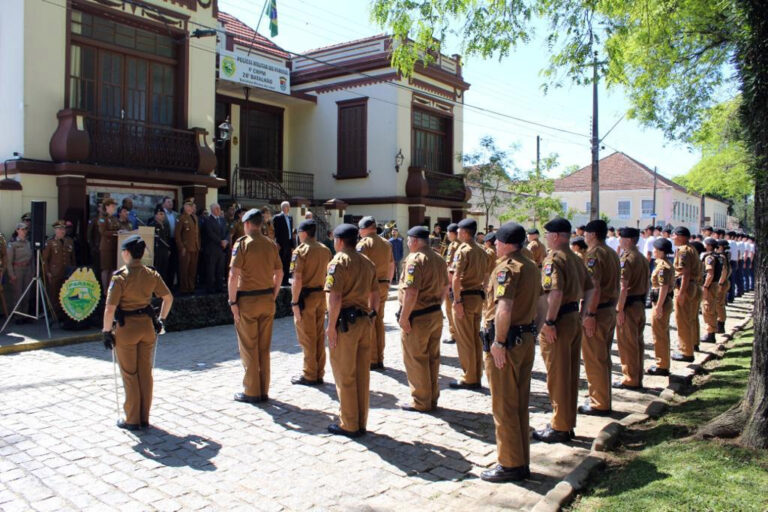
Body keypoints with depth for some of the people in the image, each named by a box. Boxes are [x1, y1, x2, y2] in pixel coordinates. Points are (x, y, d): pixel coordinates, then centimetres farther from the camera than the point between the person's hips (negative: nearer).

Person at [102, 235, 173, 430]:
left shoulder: (120, 277, -15)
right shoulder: (152, 274, -1)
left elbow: (110, 308, -19)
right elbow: (168, 298, 5)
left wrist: (107, 331, -8)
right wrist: (161, 319, 15)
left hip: (126, 328, -4)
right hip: (147, 326, 4)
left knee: (130, 375, 8)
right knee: (146, 373, 12)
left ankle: (132, 420, 17)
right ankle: (144, 418, 21)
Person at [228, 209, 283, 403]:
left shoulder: (242, 243, -10)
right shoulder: (271, 244, 6)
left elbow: (234, 275, -16)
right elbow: (279, 274, 9)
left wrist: (233, 301, -10)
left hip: (247, 300, -5)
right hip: (267, 300, 5)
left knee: (249, 348, 4)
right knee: (264, 347, 12)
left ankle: (252, 392, 10)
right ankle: (264, 391, 18)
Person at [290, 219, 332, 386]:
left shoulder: (301, 251, -12)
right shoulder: (325, 250, 8)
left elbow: (297, 279, -18)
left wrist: (294, 302, -15)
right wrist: (327, 297, 16)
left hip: (306, 297, -6)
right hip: (321, 296, 6)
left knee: (307, 338, 2)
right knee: (319, 336, 13)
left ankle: (309, 375, 9)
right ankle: (319, 374, 19)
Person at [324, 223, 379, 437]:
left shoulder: (339, 262, -10)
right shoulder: (367, 262, 13)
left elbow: (335, 297, -19)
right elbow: (375, 295, 14)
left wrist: (331, 326, -15)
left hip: (345, 323, -7)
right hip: (364, 322, 7)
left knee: (345, 376, 3)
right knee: (362, 375, 12)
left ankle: (349, 425, 11)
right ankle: (361, 423, 21)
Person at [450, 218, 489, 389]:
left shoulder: (462, 250, -13)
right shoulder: (482, 251, 10)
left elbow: (456, 278, -21)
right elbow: (486, 276, 14)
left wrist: (457, 301, -19)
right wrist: (482, 295, 17)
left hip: (465, 297, -8)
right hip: (478, 298, 8)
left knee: (465, 340, 0)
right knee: (476, 339, 13)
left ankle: (469, 379, 6)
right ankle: (477, 377, 19)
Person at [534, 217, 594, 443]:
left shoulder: (553, 259, -16)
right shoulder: (576, 259, 13)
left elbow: (555, 292, -28)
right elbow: (590, 289, 16)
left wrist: (549, 321, -23)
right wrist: (585, 313, 17)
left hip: (558, 323, -9)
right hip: (574, 320, 9)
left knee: (557, 377, 1)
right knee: (571, 375, 15)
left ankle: (559, 428, 10)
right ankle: (568, 424, 26)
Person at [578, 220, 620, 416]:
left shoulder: (594, 254, -16)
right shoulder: (612, 253, 13)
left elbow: (594, 287, -24)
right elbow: (614, 284, 17)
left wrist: (590, 314, -23)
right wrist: (613, 306, 20)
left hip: (597, 310, -10)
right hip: (611, 309, 10)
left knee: (594, 359, -1)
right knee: (603, 357, 17)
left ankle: (599, 404, 5)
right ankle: (602, 397, 27)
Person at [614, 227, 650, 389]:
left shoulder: (626, 259, -17)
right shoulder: (642, 258, 13)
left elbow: (623, 287, -22)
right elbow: (647, 282, 18)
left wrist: (619, 309, -21)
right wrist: (642, 299, 21)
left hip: (629, 305, -9)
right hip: (640, 305, 9)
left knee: (627, 344, -1)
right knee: (637, 342, 14)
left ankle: (630, 379, 5)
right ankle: (637, 378, 22)